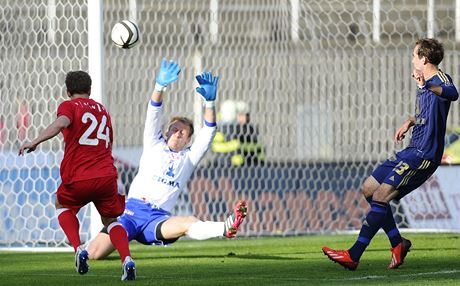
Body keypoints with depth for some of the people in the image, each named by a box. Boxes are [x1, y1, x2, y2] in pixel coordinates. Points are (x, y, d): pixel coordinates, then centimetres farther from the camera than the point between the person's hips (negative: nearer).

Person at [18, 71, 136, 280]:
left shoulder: (69, 106, 4)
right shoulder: (102, 110, 21)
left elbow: (61, 123, -20)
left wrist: (35, 142, -25)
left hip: (79, 179, -4)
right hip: (107, 175, 4)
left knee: (62, 206, 27)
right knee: (110, 221, 21)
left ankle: (78, 249, 4)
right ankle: (127, 260, -5)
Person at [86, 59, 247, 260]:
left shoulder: (189, 158, 20)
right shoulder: (154, 146, 17)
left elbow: (208, 132, 8)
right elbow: (153, 115, 3)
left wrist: (210, 102, -8)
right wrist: (160, 86, -14)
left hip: (157, 219, 0)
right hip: (132, 210, 0)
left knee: (189, 223, -36)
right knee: (94, 254, -20)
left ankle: (226, 228, -61)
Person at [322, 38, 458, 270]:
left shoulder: (440, 80, -13)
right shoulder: (426, 84, 18)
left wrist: (427, 85, -57)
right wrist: (409, 122, 20)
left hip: (424, 155, -11)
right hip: (412, 152, 11)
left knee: (381, 195, -18)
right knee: (369, 189, 13)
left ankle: (354, 255, -19)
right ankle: (398, 243, 15)